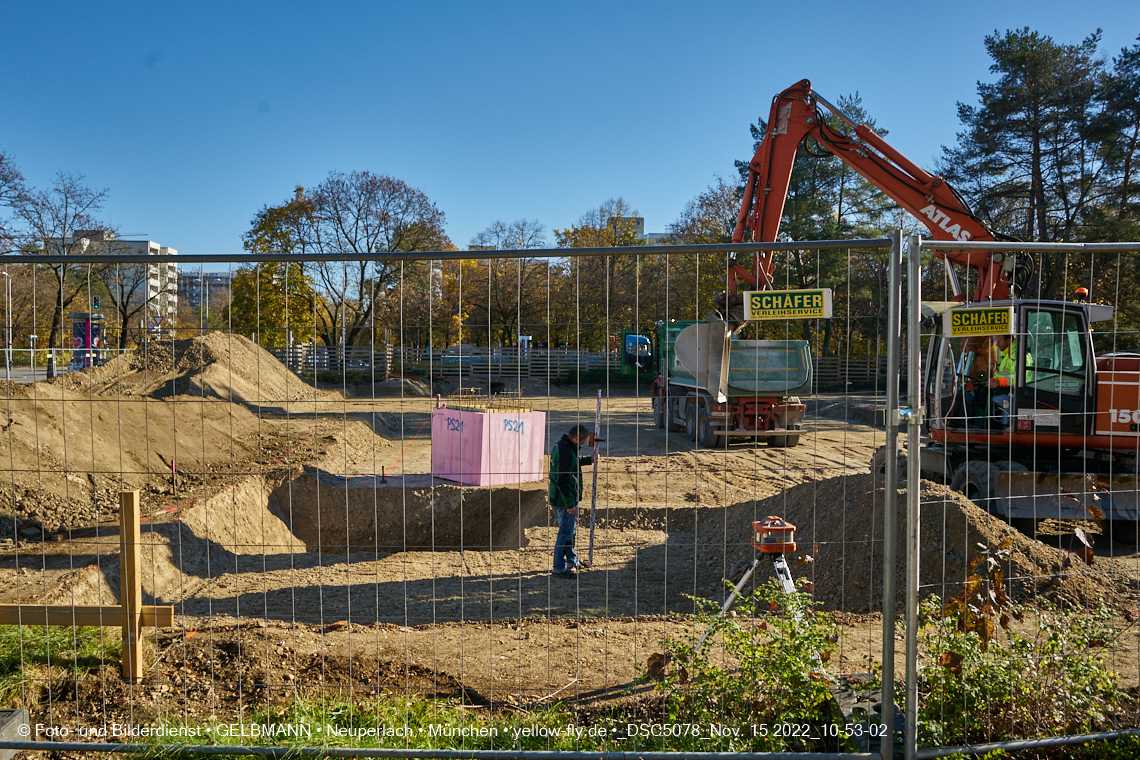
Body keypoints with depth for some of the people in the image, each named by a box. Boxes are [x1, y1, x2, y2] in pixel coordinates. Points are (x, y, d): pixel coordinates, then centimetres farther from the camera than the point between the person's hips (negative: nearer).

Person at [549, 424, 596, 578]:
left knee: (571, 530, 23)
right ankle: (558, 569, 6)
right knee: (565, 533, -2)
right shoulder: (566, 452, -25)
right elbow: (563, 482, -27)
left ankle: (572, 561, 37)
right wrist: (570, 504, -23)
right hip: (564, 500, -10)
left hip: (558, 498, 10)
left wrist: (588, 460, 26)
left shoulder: (560, 446, 7)